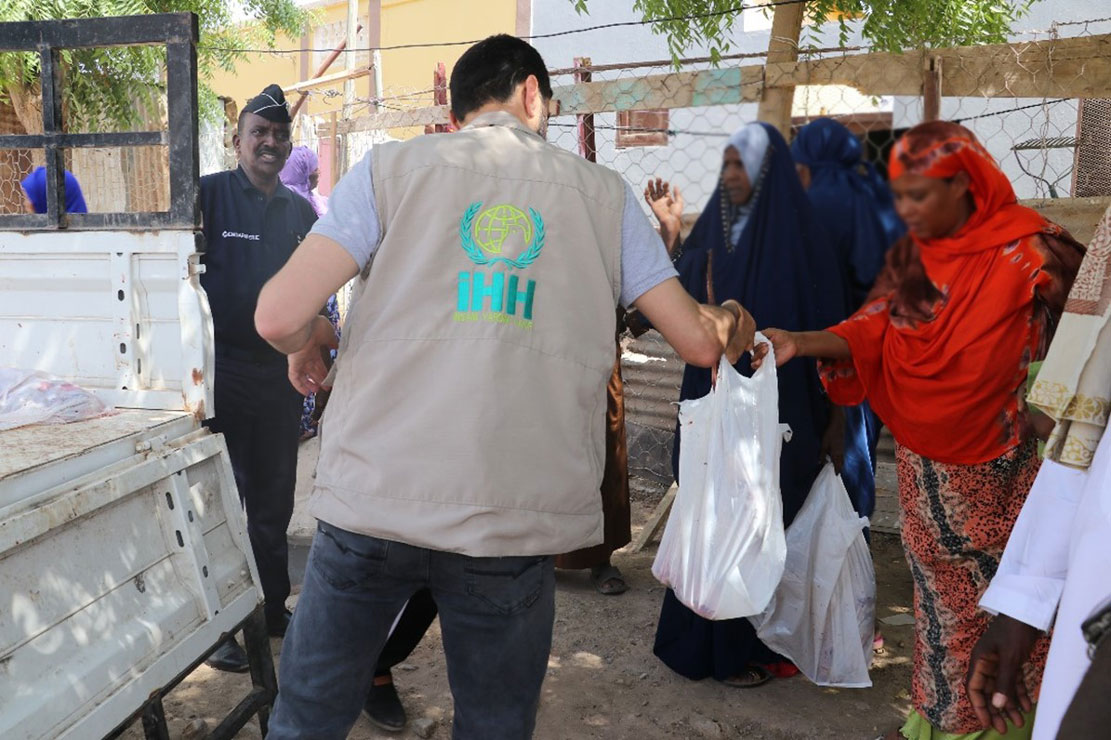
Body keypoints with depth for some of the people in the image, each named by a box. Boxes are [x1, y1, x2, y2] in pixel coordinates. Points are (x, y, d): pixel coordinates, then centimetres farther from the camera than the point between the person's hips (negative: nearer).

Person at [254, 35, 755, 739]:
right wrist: (732, 321, 31)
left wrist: (311, 342, 18)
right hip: (519, 522, 1)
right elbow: (699, 340, 8)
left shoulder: (392, 166, 5)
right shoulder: (604, 192, 10)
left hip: (373, 499, 0)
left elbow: (278, 315, -5)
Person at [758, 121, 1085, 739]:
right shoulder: (908, 256, 1)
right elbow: (870, 333, -7)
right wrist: (799, 342, -22)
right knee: (939, 589, 16)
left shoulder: (1028, 248, -13)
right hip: (922, 461, 4)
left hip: (999, 465, -4)